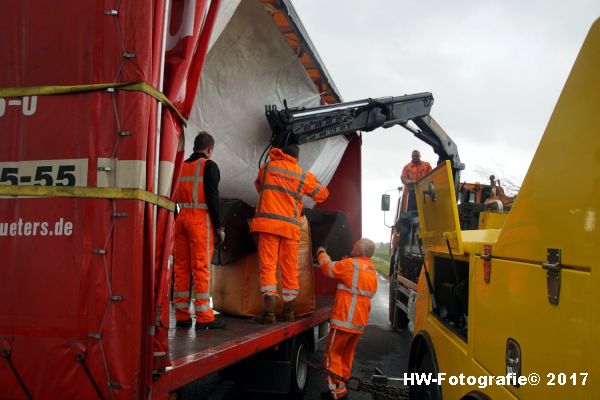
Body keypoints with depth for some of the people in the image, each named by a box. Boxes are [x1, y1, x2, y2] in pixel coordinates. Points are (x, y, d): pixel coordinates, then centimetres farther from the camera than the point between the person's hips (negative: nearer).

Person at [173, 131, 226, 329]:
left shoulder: (182, 166, 16)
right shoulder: (209, 166, -3)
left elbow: (175, 196, 15)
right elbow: (212, 198, -11)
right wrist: (219, 227, -8)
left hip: (182, 218, 7)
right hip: (201, 219, -6)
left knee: (181, 267, 7)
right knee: (201, 268, -6)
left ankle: (182, 315, 11)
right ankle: (204, 317, -5)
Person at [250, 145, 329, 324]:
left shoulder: (268, 166, 10)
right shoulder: (303, 175, 9)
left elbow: (258, 186, 28)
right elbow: (322, 194, 19)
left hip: (268, 222, -1)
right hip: (290, 226, 1)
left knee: (267, 266, -2)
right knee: (290, 269, 10)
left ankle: (269, 311, -11)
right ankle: (289, 310, 20)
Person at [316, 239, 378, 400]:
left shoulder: (351, 264, -12)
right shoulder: (372, 271, 15)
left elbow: (328, 268, -5)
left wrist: (321, 253, 13)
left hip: (345, 319, -8)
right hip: (361, 321, 8)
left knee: (332, 355, -1)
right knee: (347, 355, 17)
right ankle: (341, 386, 23)